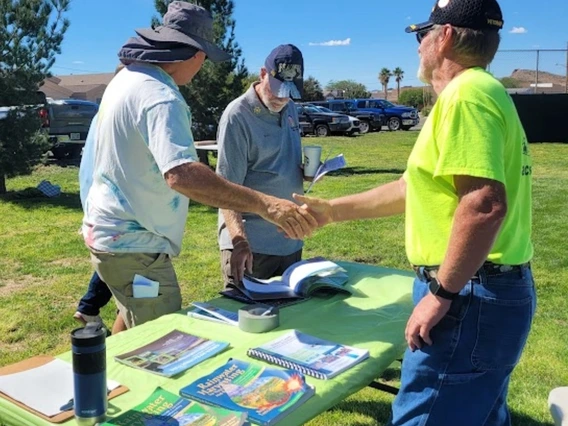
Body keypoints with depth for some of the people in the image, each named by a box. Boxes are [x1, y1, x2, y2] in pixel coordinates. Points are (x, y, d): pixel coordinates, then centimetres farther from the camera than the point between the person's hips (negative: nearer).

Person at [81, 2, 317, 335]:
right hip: (132, 243, -10)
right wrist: (263, 204, -47)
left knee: (134, 322, 28)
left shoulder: (128, 76, 6)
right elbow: (181, 174, -42)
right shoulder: (160, 97, -25)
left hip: (109, 229, 10)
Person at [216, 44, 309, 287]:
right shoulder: (238, 116, -15)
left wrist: (308, 170, 0)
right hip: (250, 244, -7)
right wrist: (239, 240, -30)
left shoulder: (289, 109, 7)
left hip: (290, 240, 7)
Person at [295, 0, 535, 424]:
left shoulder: (466, 93, -16)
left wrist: (441, 294, -21)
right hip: (497, 291, 10)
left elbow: (485, 204, -29)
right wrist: (333, 210, 21)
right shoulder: (484, 91, 17)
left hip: (472, 296, -10)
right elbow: (420, 187, 20)